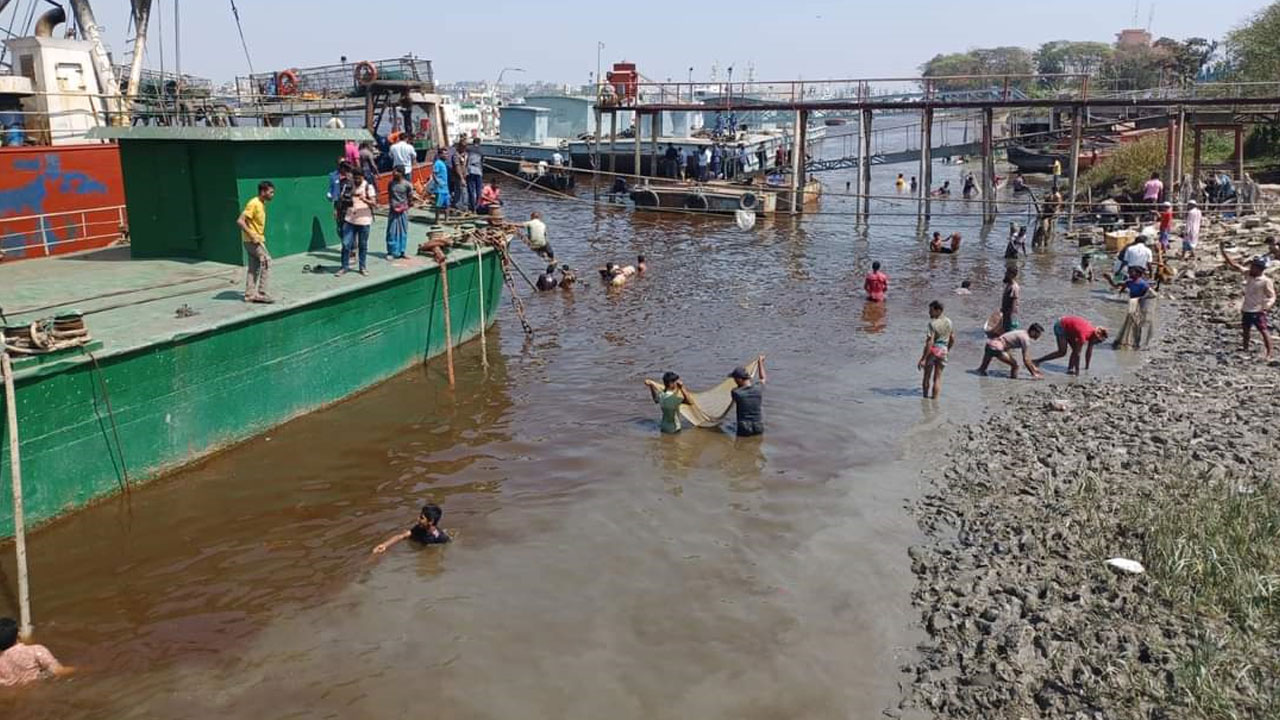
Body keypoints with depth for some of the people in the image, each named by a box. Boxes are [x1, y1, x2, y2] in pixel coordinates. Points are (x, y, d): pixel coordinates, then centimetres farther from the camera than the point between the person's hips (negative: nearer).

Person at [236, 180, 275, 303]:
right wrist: (252, 236, -24)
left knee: (254, 267, 10)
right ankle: (261, 294, -10)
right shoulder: (253, 204, -18)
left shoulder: (262, 204, 11)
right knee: (266, 261, -11)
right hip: (252, 240, -9)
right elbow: (240, 221, -24)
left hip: (257, 239, 9)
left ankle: (250, 295, 15)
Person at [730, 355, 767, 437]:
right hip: (759, 429, 3)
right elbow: (763, 379, 18)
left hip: (744, 431, -3)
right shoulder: (759, 388, -9)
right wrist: (760, 363, 31)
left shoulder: (735, 393, -16)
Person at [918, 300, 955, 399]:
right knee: (937, 377, 10)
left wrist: (923, 359, -23)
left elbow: (930, 343, -24)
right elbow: (952, 338, 12)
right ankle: (935, 399, 7)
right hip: (943, 350, 5)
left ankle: (925, 397, 21)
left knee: (927, 376, 12)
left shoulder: (933, 324, -20)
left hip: (933, 350, -5)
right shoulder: (948, 321, 2)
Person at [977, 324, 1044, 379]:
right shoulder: (1025, 338, -11)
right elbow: (1025, 359, -13)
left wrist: (1034, 368, 28)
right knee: (1014, 365, -4)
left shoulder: (1023, 334, 16)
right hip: (996, 347, -10)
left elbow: (1027, 356, 25)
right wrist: (1033, 374, -8)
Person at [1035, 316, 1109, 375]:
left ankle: (1070, 369, -7)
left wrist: (1087, 368, 9)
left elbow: (1089, 351, 4)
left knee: (1075, 349, -3)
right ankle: (1038, 361, -12)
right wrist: (1077, 370, -23)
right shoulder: (1083, 334, -34)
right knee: (1062, 352, -14)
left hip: (1068, 328, 9)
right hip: (1060, 326, -9)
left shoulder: (1093, 333, -8)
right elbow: (1077, 353, -29)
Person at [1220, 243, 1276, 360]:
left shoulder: (1266, 281, -16)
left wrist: (1268, 306, -36)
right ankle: (1245, 349, 37)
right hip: (1246, 309, 7)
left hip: (1258, 311, -7)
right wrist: (1223, 251, -3)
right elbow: (1233, 265, 3)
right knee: (1245, 330, 20)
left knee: (1263, 331, -6)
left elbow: (1272, 297, -15)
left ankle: (1269, 354, -2)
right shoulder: (1248, 274, 0)